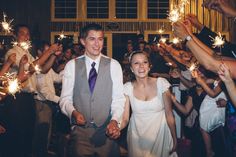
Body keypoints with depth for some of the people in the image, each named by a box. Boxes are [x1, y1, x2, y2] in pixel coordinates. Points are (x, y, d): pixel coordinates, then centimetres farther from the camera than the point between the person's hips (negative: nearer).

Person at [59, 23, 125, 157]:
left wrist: (115, 120, -20)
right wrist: (73, 112, -19)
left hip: (107, 131, 1)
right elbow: (65, 98, 1)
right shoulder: (71, 66, 1)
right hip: (80, 130, 0)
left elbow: (119, 98, -4)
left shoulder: (114, 65, 0)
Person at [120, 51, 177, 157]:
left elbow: (169, 114, -6)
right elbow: (125, 118, -11)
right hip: (137, 137, 1)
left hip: (160, 134, 0)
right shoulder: (127, 87, -7)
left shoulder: (161, 83, -10)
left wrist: (174, 139, -4)